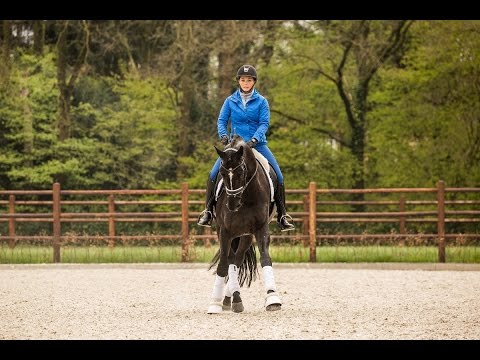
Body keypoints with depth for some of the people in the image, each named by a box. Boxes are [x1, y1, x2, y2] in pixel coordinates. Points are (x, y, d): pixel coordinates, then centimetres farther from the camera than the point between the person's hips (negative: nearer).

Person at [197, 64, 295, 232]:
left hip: (257, 144, -1)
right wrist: (223, 135, -15)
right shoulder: (230, 101, 5)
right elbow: (221, 120, 5)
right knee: (213, 174, -15)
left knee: (278, 176, -12)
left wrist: (255, 139, -23)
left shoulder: (261, 102, 1)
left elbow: (264, 123, -6)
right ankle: (208, 211, -4)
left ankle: (282, 215, -2)